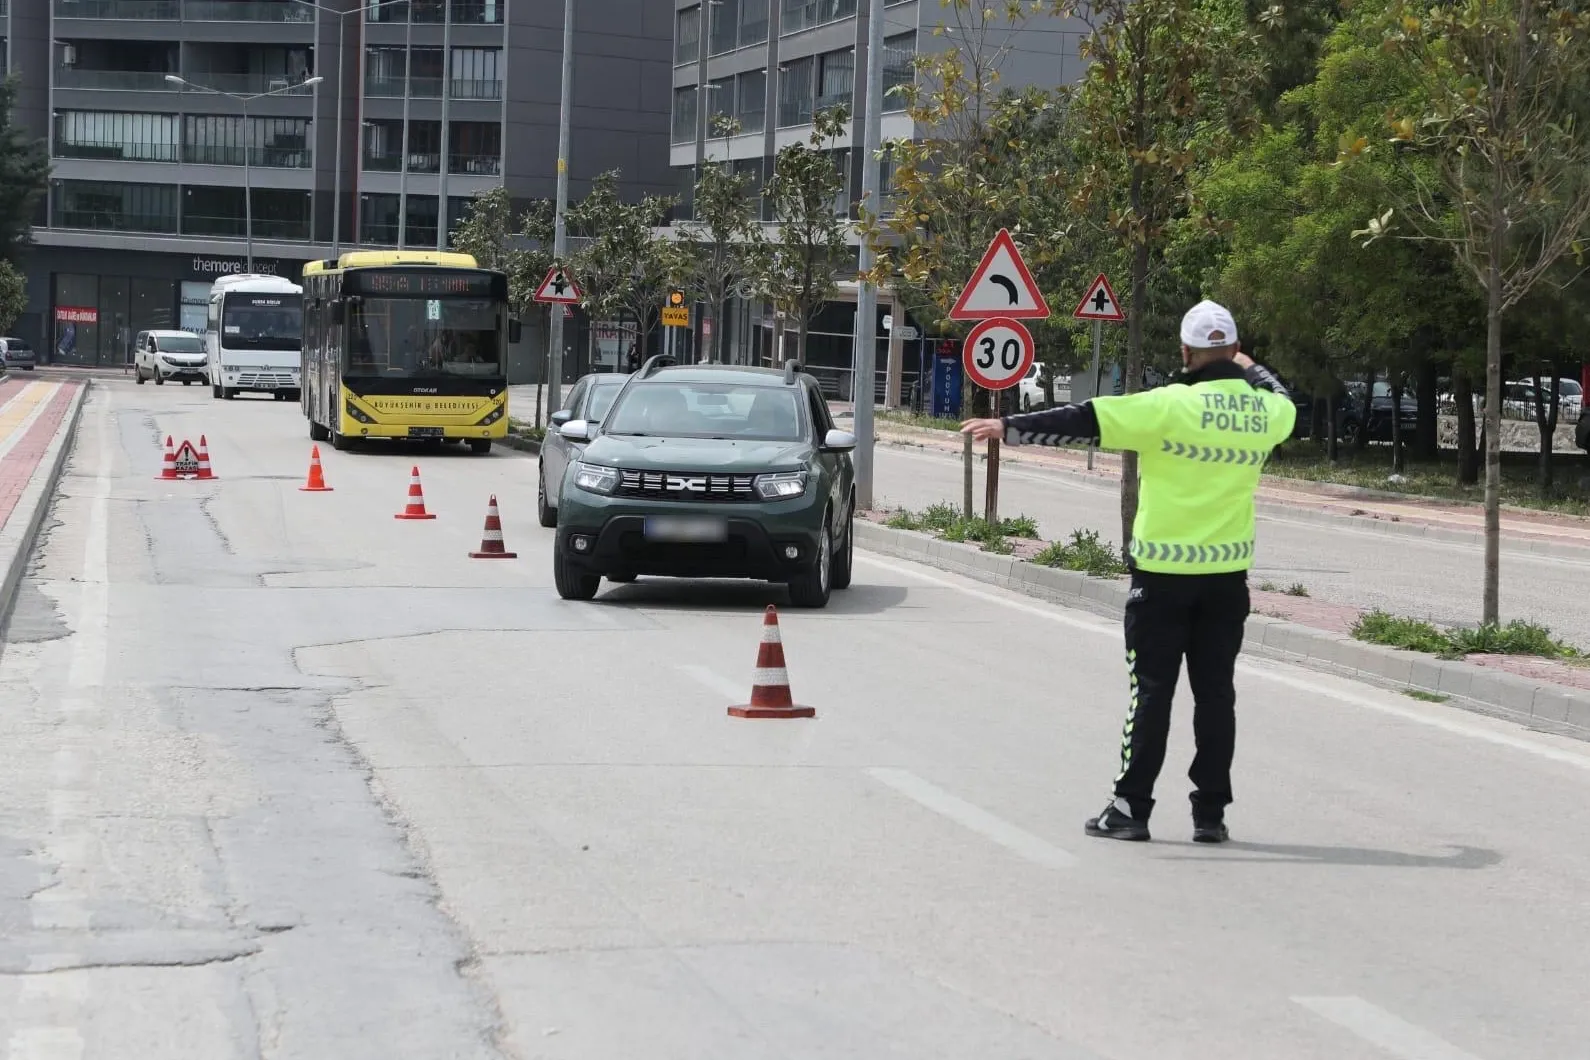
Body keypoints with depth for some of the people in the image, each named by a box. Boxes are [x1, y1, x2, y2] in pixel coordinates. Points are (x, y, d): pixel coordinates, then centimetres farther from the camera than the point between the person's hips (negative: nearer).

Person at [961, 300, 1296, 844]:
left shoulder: (1172, 406, -15)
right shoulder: (1265, 411, 1)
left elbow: (1084, 421, -15)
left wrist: (1009, 428, -9)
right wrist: (1248, 367, 44)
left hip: (1164, 572, -4)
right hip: (1227, 574, 4)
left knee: (1152, 689, 3)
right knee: (1215, 691, 8)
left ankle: (1131, 807, 5)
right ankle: (1211, 812, 10)